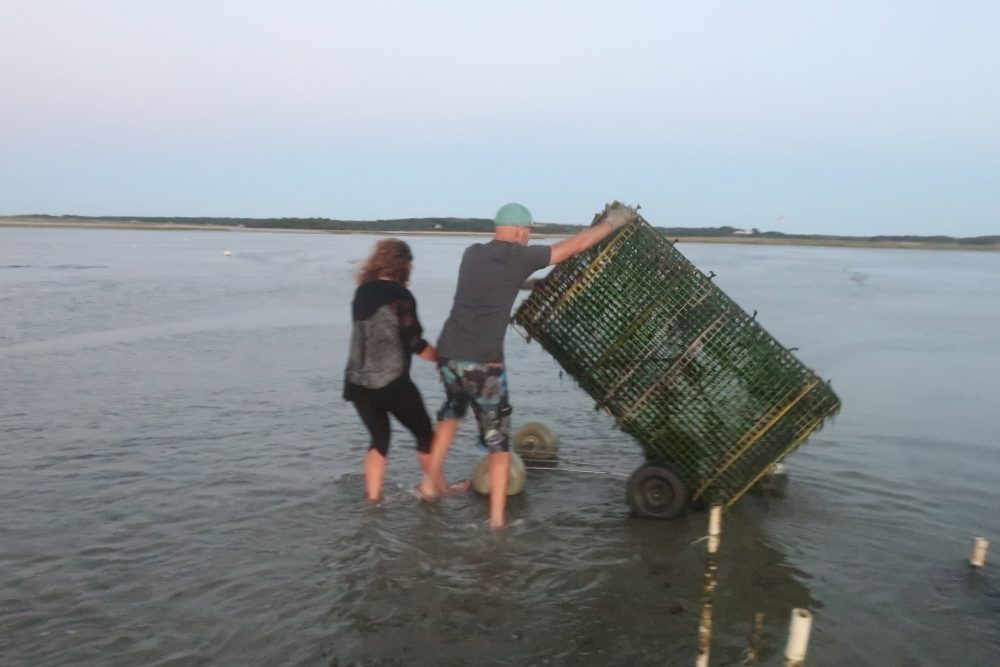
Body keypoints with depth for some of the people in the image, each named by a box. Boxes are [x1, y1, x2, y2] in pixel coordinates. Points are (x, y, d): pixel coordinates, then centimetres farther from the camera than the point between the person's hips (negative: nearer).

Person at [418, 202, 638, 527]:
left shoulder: (473, 253, 12)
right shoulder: (518, 257, -3)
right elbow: (575, 245, 4)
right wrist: (612, 222, 17)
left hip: (448, 356, 6)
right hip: (484, 364, -6)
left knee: (453, 408, 34)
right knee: (499, 442, 9)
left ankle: (432, 480, 34)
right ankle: (497, 519, 10)